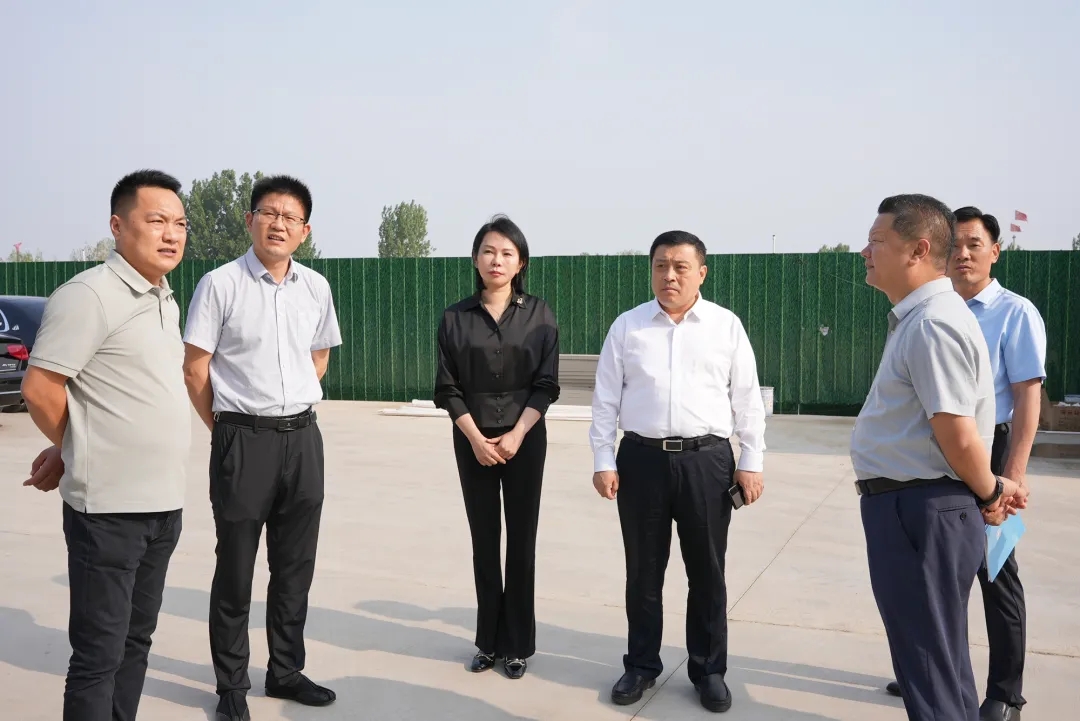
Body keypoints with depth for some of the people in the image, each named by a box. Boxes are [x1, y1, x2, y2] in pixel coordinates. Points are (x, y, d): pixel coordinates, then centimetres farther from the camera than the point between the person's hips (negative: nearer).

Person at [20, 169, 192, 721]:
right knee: (99, 654, 2)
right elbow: (39, 388, -16)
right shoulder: (89, 295, -13)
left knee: (135, 641, 17)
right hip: (108, 508, -8)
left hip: (164, 504, 8)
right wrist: (79, 452, 1)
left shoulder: (165, 301, 13)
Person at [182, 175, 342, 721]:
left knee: (295, 566, 14)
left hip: (302, 436, 5)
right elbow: (194, 370, -5)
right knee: (235, 569, 7)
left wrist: (294, 407, 13)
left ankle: (286, 671, 31)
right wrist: (224, 428, 2)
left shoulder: (316, 288, 5)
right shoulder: (220, 284, -8)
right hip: (242, 439, -4)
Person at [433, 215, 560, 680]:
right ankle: (489, 640, 20)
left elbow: (546, 384, -3)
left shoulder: (538, 314, -1)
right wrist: (476, 438, -11)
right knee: (484, 540, 8)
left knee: (521, 539, 3)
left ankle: (518, 644, 15)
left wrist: (516, 435, -13)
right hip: (472, 440, 1)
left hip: (525, 437, -1)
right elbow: (448, 388, -1)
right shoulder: (455, 317, 1)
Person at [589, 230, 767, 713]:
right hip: (641, 459, 1)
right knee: (643, 570, 11)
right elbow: (605, 401, 4)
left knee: (707, 571, 10)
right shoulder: (627, 327, 4)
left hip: (707, 460, 0)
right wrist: (603, 462, -1)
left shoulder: (727, 326, 3)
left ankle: (708, 670, 26)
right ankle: (642, 665, 27)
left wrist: (751, 463, 1)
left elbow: (747, 400, 4)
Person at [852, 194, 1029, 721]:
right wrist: (989, 491, 16)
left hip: (920, 512, -10)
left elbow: (959, 438, -24)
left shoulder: (932, 324, -22)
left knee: (930, 664, 5)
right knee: (934, 656, 24)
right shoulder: (917, 318, 12)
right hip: (910, 507, 10)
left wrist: (990, 491, -7)